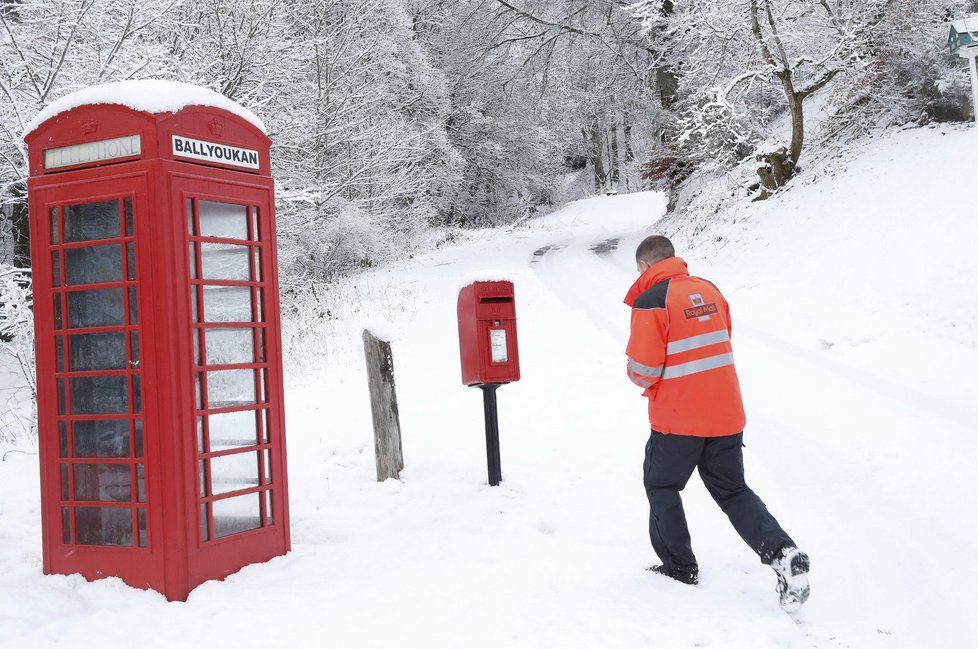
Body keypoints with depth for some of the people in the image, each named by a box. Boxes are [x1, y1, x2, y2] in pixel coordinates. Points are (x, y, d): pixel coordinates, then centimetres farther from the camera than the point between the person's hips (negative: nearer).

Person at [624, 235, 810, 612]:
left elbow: (643, 370, -15)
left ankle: (679, 568, 22)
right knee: (732, 491, 14)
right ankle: (783, 554, -3)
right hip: (726, 413, 6)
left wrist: (640, 377, 7)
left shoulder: (649, 301, -14)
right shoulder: (709, 291, 7)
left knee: (661, 486, 16)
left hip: (677, 419, -6)